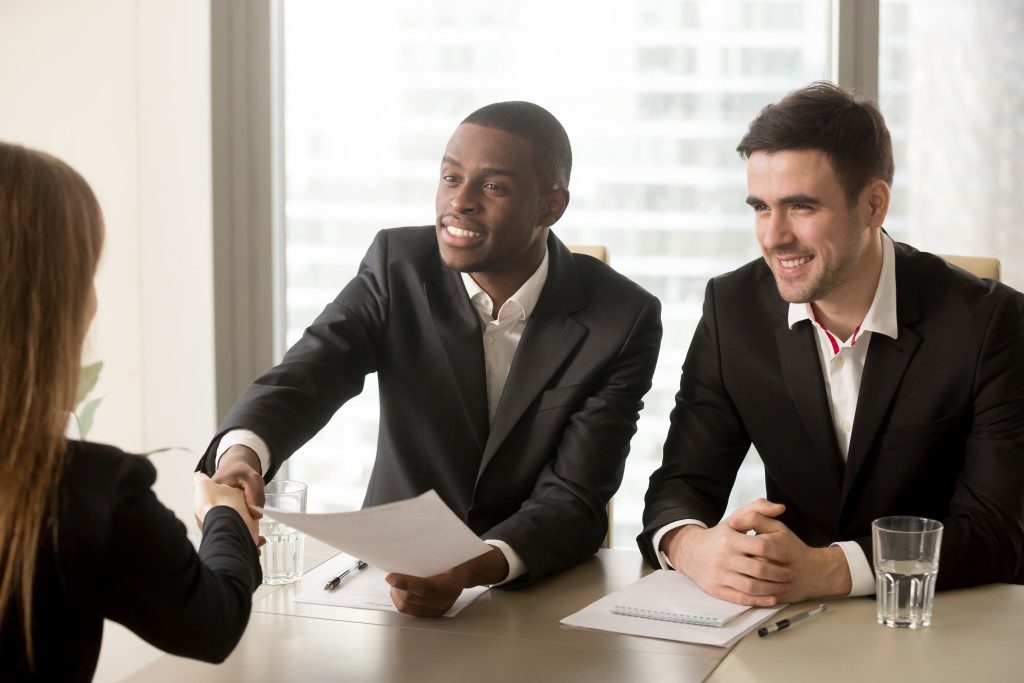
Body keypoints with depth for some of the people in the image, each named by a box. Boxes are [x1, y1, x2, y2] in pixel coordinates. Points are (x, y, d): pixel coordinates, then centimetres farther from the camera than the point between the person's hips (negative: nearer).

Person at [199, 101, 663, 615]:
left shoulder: (623, 321, -13)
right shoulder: (397, 265, -6)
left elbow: (574, 502, -17)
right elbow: (304, 374, -19)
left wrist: (470, 570, -37)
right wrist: (240, 454, -43)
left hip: (543, 591, 0)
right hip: (392, 572, 0)